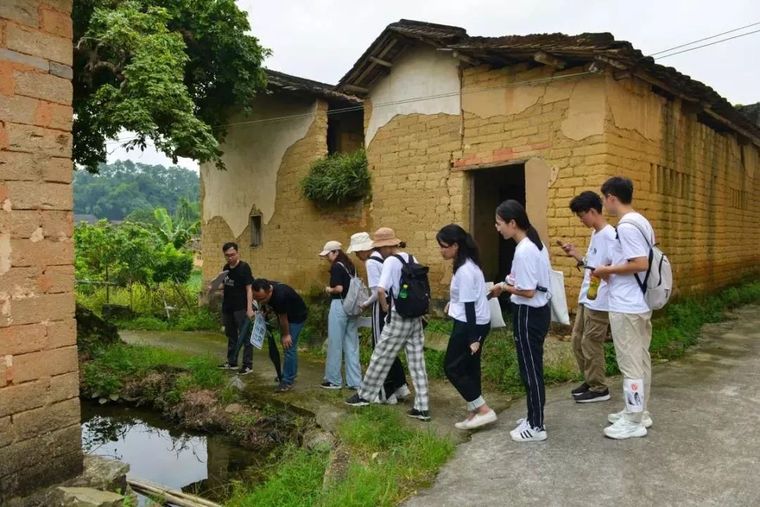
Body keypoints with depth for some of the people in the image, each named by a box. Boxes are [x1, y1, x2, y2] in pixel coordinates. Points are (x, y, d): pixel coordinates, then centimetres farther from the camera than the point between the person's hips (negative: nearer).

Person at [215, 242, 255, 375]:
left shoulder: (244, 267, -11)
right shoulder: (226, 268, 9)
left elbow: (249, 288, -15)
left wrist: (249, 308, -22)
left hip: (241, 308, -7)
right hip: (227, 308, 8)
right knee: (231, 335, 16)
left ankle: (248, 364, 0)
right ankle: (232, 362, 26)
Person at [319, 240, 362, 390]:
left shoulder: (336, 266, -11)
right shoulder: (351, 266, 13)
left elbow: (339, 288, -20)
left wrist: (328, 290, -1)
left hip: (339, 306, -8)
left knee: (335, 344, 3)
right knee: (352, 345, 9)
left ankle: (334, 380, 12)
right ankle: (355, 381, 12)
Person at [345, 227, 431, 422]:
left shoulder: (390, 261, -14)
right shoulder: (412, 258, 8)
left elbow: (380, 290, -26)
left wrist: (385, 307, -9)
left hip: (399, 318, -7)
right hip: (416, 317, 7)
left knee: (380, 358, 8)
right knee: (417, 363, 7)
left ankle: (364, 395, 22)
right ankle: (422, 408, 9)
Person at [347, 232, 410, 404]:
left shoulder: (371, 262, -15)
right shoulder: (383, 258, 10)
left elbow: (378, 293, -19)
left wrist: (365, 304, -3)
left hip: (382, 308, -8)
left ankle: (387, 393, 12)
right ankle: (400, 387, 23)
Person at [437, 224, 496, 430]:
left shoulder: (464, 270, -21)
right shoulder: (467, 264, 9)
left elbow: (470, 305, -22)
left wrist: (472, 338, -21)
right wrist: (452, 303, 20)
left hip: (470, 324, -10)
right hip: (477, 323, 10)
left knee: (452, 367, -1)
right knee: (469, 368, 14)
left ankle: (484, 410, 1)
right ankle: (474, 413, 20)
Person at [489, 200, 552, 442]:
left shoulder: (523, 251, -22)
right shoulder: (536, 245, 9)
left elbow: (528, 291, -24)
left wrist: (504, 287, -9)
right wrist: (512, 282, 8)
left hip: (528, 315, -10)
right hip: (538, 311, 10)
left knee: (530, 369, 1)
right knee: (533, 368, 18)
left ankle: (536, 427, 13)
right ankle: (535, 417, 31)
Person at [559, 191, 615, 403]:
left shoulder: (610, 235, -15)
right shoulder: (595, 234, 14)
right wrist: (576, 255, 10)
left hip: (599, 301, -10)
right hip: (586, 298, 10)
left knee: (591, 344, -1)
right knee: (577, 340, 15)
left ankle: (599, 388, 14)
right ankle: (590, 381, 28)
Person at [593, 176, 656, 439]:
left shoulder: (626, 226, -19)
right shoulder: (641, 222, 12)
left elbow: (641, 264, -25)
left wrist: (607, 270, -13)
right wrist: (614, 271, 11)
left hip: (626, 307, -10)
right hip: (640, 304, 10)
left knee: (630, 363, -1)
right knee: (641, 359, 16)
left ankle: (634, 422, 8)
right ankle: (639, 411, 28)